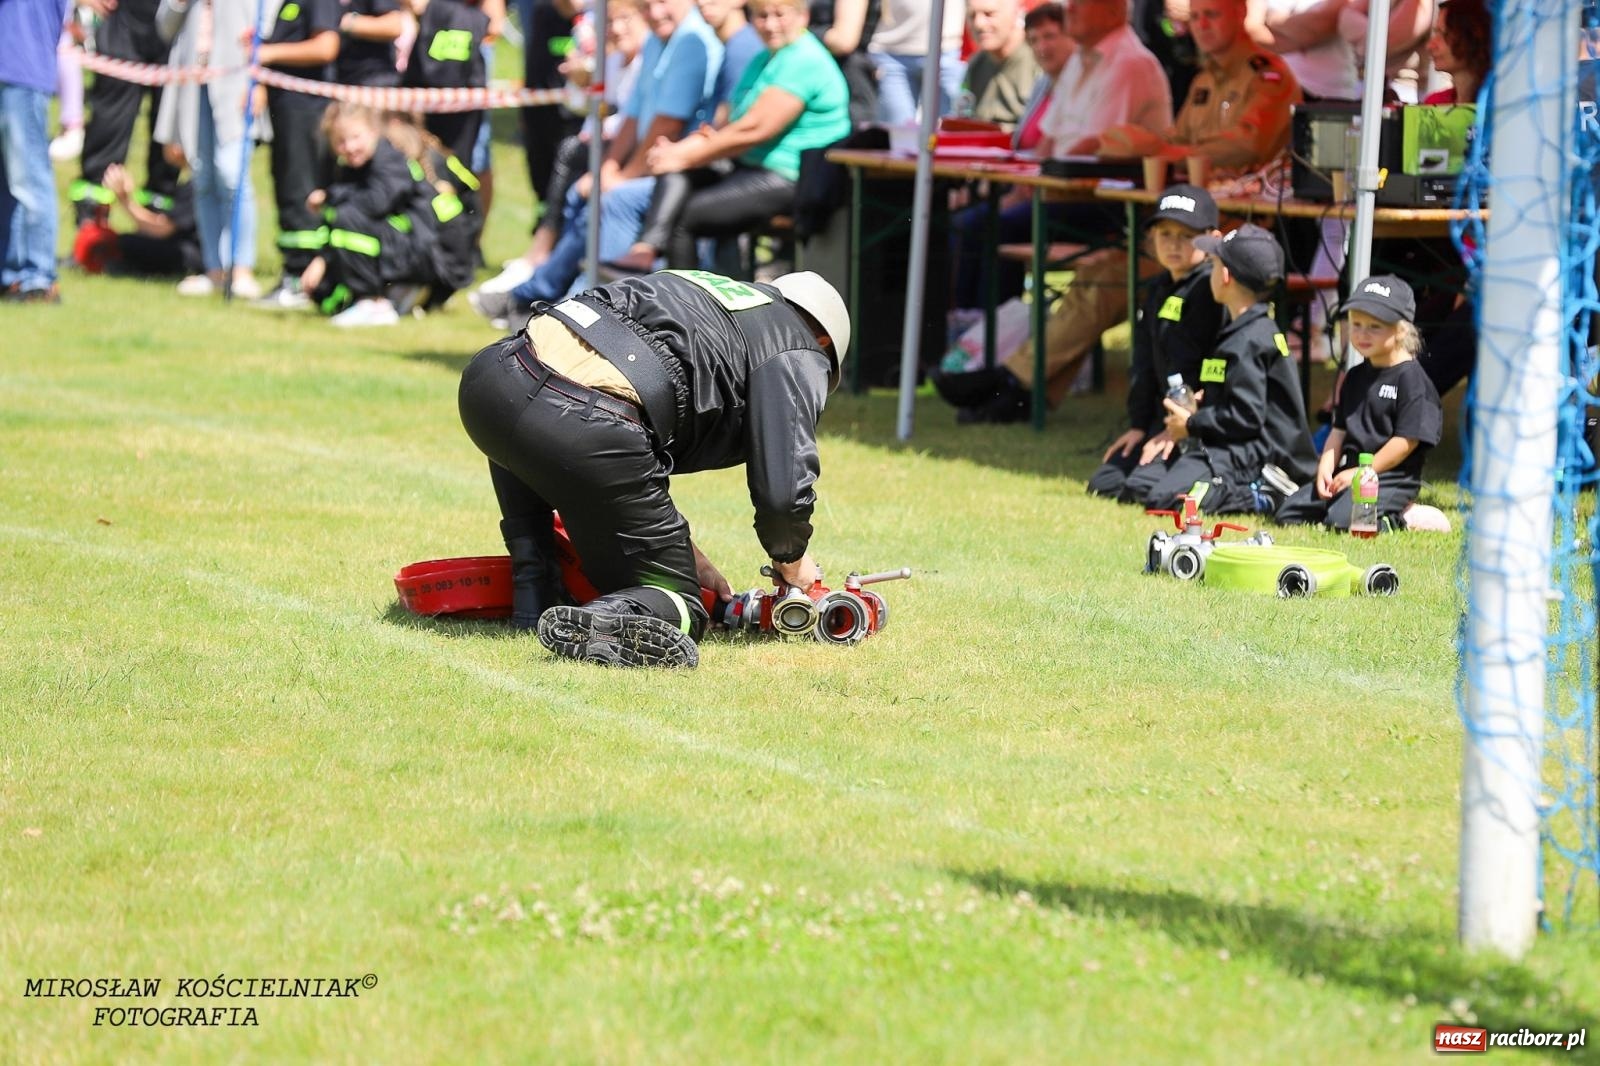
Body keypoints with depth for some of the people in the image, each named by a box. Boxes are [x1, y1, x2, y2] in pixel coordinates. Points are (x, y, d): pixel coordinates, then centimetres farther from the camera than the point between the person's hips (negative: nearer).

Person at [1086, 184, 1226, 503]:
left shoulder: (1212, 289, -14)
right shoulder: (1157, 290, 16)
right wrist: (1138, 424, 12)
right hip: (1164, 418, 10)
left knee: (1143, 488, -25)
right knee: (1103, 484, 6)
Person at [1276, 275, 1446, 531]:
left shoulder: (1411, 378, -10)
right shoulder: (1355, 377, 16)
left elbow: (1407, 440, -16)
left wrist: (1361, 472, -15)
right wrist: (1325, 469, -1)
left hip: (1391, 478, -8)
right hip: (1348, 473, 8)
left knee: (1342, 518, -32)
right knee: (1288, 513, 1)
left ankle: (1403, 518, -8)